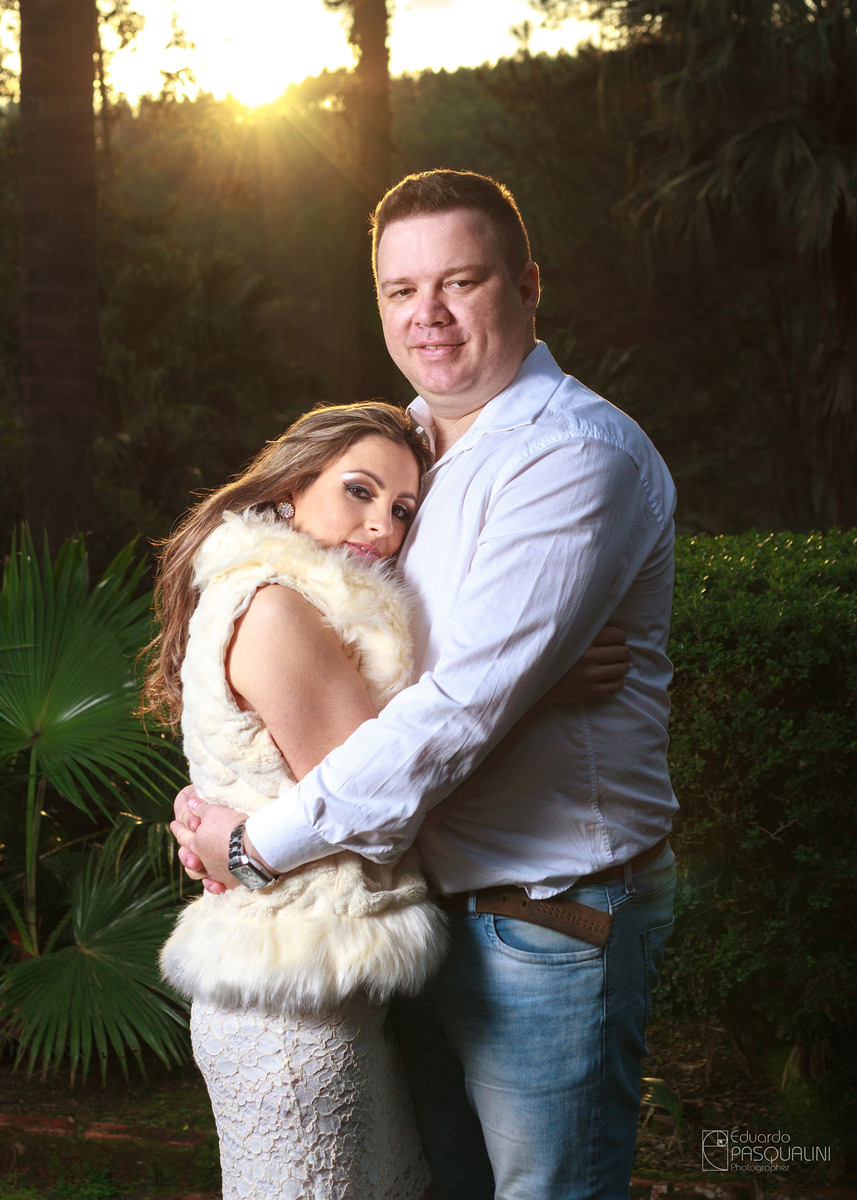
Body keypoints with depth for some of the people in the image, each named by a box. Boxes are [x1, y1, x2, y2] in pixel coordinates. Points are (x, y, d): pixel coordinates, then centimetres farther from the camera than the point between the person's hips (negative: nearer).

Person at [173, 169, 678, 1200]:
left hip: (549, 925, -8)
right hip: (424, 907, 8)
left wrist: (260, 843, -20)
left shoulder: (575, 455, -19)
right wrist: (218, 800, 0)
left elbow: (464, 706, -26)